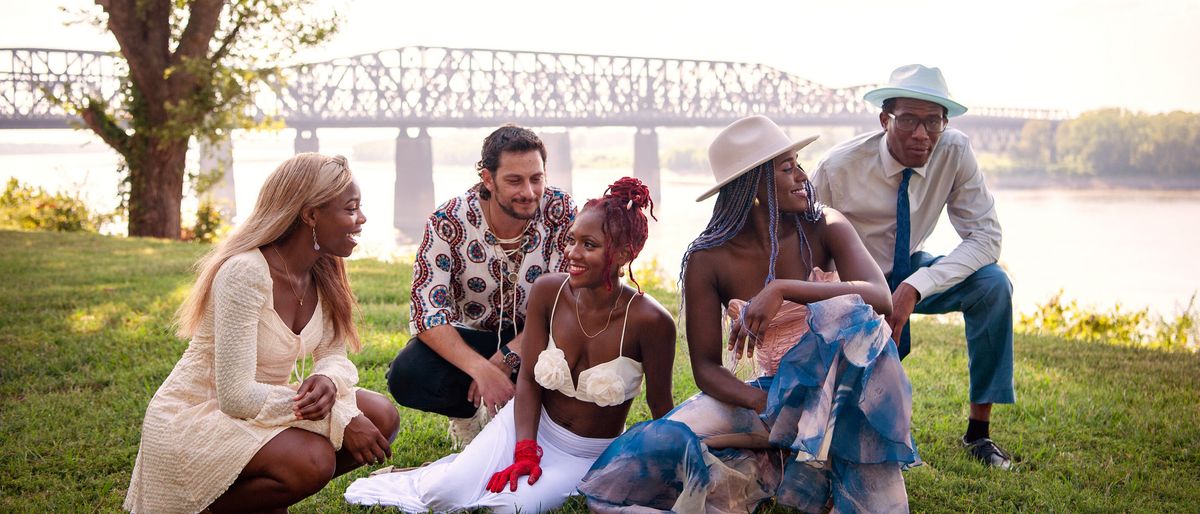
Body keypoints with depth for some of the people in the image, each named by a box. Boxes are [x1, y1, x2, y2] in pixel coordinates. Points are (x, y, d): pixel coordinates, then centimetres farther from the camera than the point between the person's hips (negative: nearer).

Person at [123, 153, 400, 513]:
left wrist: (328, 380, -23)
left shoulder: (324, 274, -1)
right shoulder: (245, 273, -25)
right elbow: (236, 395, -28)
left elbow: (334, 357, 2)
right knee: (313, 459, -31)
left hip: (262, 404, 8)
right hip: (192, 418, -8)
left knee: (381, 417, -10)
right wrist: (336, 420, -26)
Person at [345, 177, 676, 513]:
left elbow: (661, 410, -11)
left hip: (588, 455, -2)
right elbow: (528, 379, -8)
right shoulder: (547, 292, -14)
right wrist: (525, 452, -18)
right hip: (529, 425, 2)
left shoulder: (650, 321, -24)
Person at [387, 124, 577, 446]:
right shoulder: (448, 223, -20)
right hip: (465, 339, 0)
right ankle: (469, 411, 4)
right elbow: (427, 314, -25)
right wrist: (483, 370, -41)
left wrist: (506, 359, -30)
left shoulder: (561, 212, -17)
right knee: (406, 377, -30)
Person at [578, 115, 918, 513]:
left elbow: (881, 298, -24)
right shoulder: (709, 259, -8)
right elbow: (706, 367, -7)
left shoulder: (824, 228, -8)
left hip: (839, 387, 0)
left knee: (850, 316, -38)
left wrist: (783, 289, -34)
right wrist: (767, 407, -26)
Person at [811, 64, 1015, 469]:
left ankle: (978, 431, -13)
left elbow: (985, 236, -20)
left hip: (908, 274, 3)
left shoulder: (954, 151, -18)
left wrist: (913, 288, -33)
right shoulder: (841, 167, -25)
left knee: (992, 284, -25)